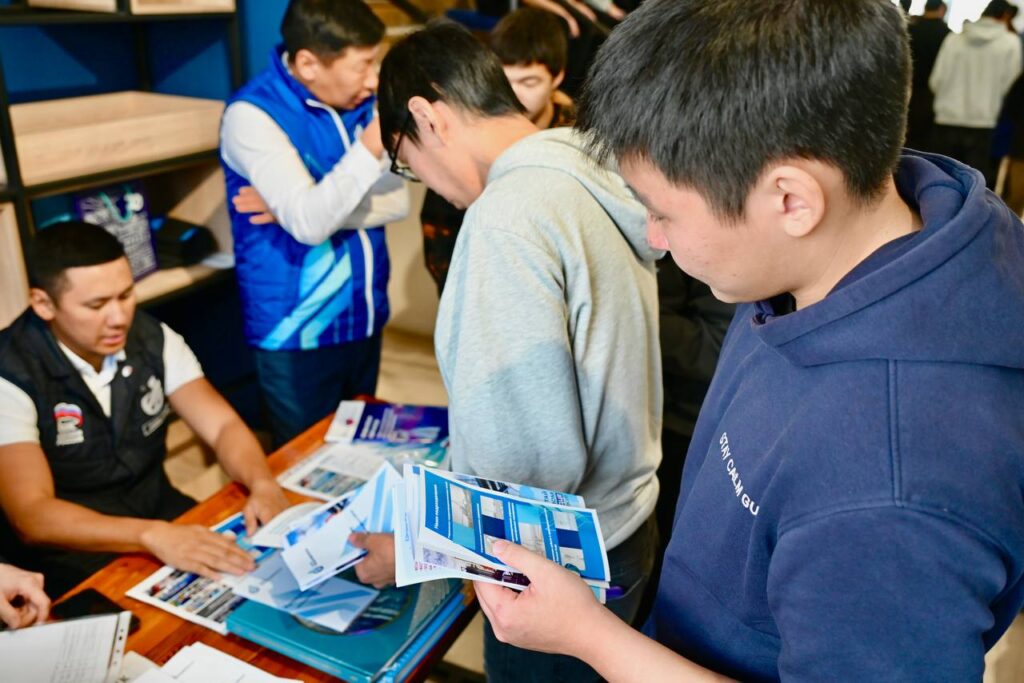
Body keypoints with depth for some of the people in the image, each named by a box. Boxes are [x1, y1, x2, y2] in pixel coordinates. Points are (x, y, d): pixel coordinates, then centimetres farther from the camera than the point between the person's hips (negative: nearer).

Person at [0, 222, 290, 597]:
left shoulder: (153, 339, -5)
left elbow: (223, 425, -8)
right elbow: (32, 516, -27)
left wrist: (263, 485, -29)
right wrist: (153, 536, -43)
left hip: (162, 514, 5)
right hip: (70, 557, -5)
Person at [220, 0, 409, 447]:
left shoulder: (359, 102, 1)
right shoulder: (252, 114, -17)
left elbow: (397, 200, -6)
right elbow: (308, 222, -27)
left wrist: (303, 207, -18)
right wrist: (374, 146, -34)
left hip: (364, 319, 6)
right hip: (298, 333, -5)